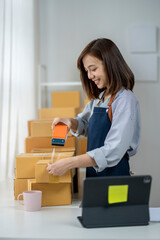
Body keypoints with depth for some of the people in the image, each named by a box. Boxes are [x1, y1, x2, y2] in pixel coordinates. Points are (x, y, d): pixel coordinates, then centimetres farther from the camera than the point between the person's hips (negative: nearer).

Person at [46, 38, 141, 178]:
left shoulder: (125, 100, -14)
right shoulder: (99, 97, 12)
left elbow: (113, 152, -22)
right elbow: (84, 125, 25)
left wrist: (69, 163, -25)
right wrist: (70, 122, 2)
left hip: (115, 177, -6)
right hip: (93, 174, 6)